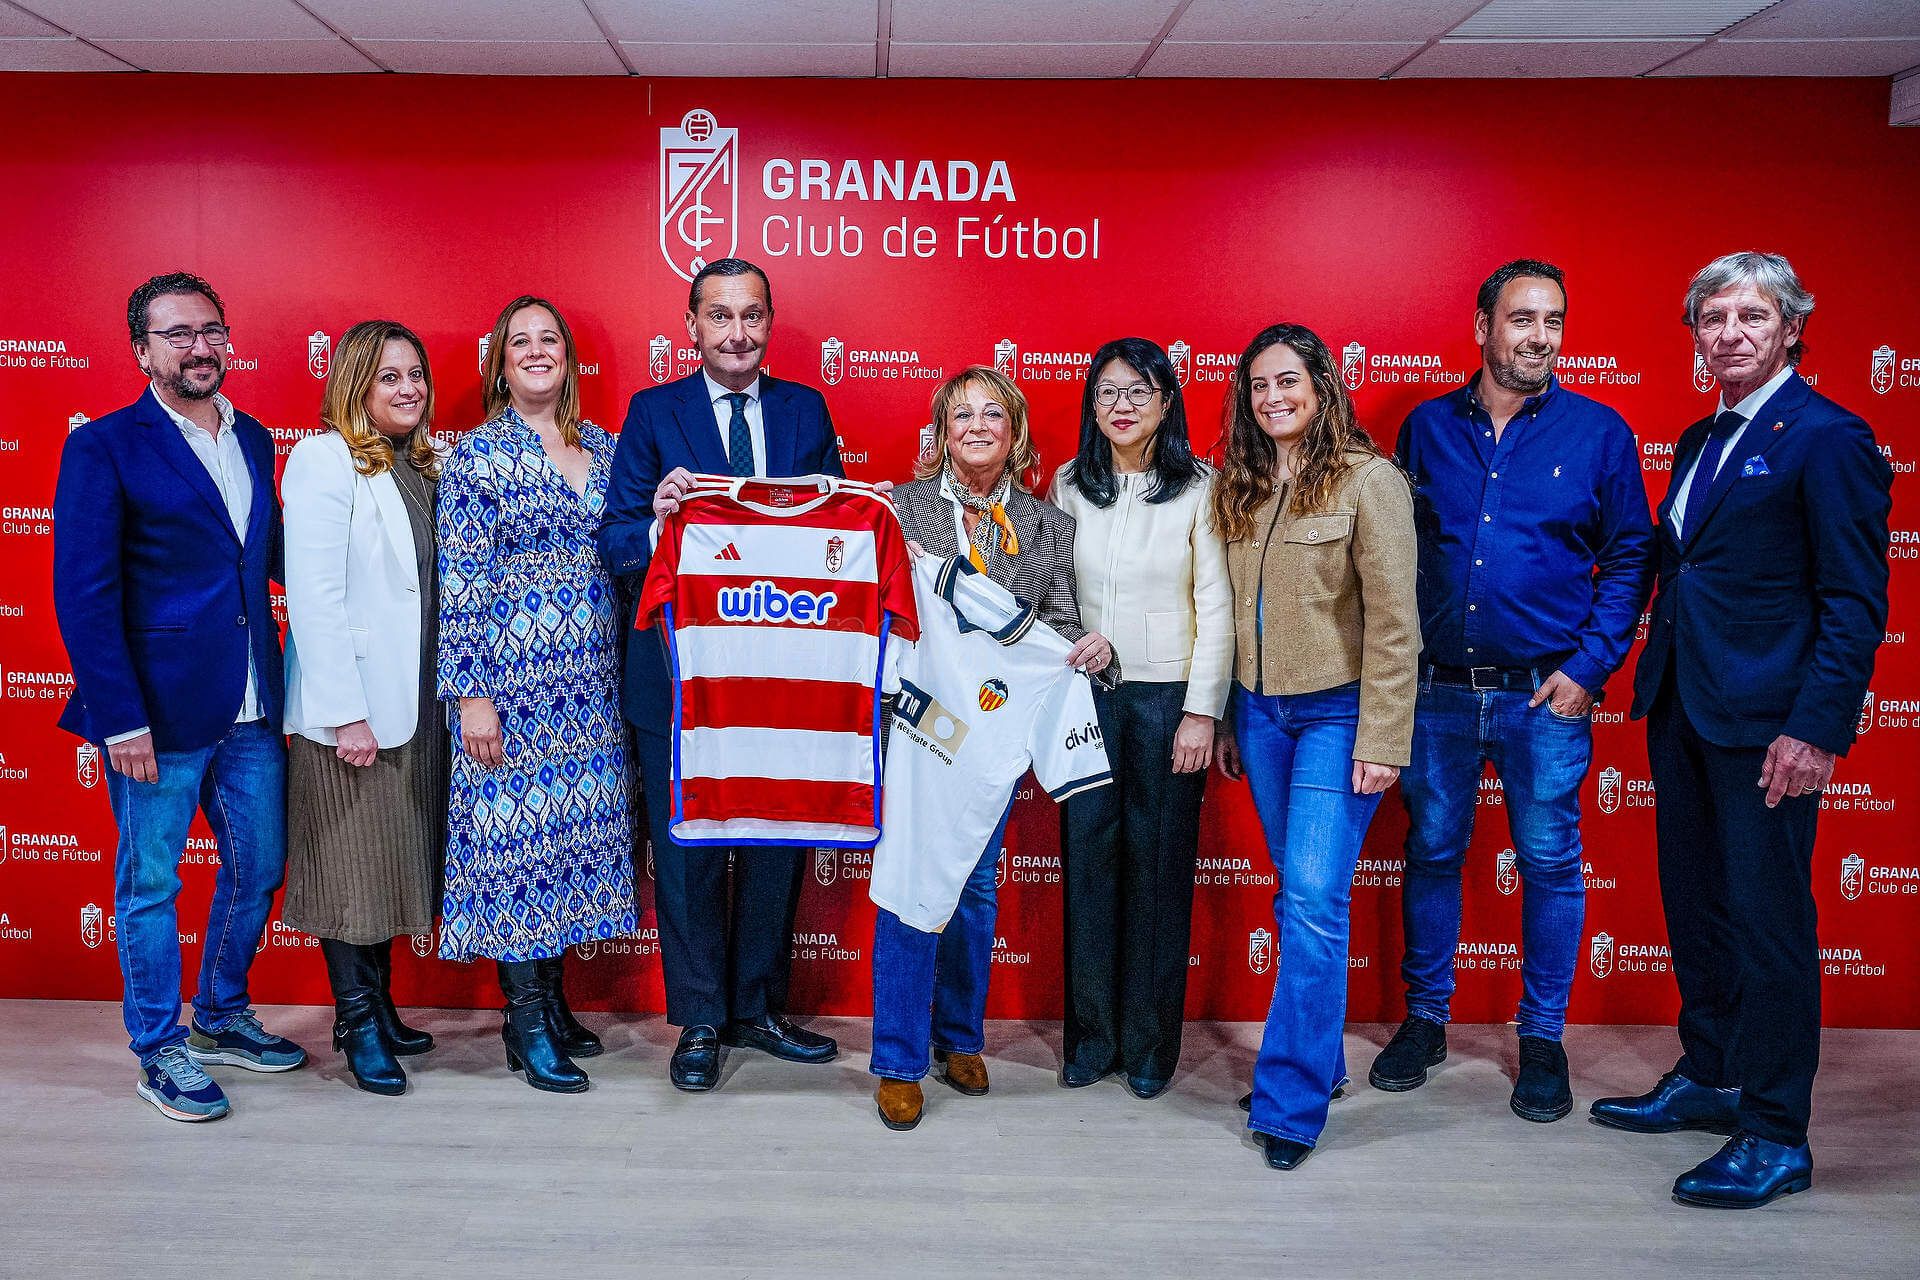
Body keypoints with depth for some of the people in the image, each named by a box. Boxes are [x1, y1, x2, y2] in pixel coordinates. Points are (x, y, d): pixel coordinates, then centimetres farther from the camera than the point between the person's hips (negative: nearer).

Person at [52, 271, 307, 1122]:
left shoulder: (253, 440, 11)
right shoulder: (105, 447, -7)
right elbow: (83, 594, -11)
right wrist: (120, 718, -16)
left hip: (250, 708, 6)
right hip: (159, 710, -6)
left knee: (258, 868, 15)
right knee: (150, 884, 8)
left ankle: (223, 1018, 36)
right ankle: (160, 1053, 24)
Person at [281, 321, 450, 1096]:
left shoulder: (418, 466, 11)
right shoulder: (324, 460, -10)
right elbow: (314, 596, -16)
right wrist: (345, 713, -19)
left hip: (413, 698, 7)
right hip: (351, 704, -7)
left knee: (392, 855, 14)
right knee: (350, 864, 3)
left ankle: (378, 1007, 26)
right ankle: (358, 1023, 15)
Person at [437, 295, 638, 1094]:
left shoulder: (602, 448, 10)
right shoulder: (478, 453, -5)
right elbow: (460, 579, -9)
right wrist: (470, 693, -14)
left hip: (592, 681, 5)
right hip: (513, 677, -5)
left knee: (575, 830, 11)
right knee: (516, 831, 0)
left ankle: (554, 999, 25)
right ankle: (527, 1025, 11)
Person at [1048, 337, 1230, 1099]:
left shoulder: (1198, 488, -4)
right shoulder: (1070, 485, 6)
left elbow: (1215, 608, -5)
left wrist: (1202, 711, -10)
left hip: (1167, 696, -2)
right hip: (1086, 695, 3)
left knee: (1159, 866, 4)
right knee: (1087, 860, 5)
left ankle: (1150, 1045, 18)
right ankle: (1092, 1036, 19)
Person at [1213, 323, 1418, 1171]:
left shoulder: (1366, 480, -9)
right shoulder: (1239, 489, 10)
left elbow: (1392, 620, -12)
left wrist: (1380, 739, -15)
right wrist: (1226, 721, 13)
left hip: (1336, 712, -6)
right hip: (1261, 711, 6)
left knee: (1314, 897, -10)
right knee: (1297, 897, 13)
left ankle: (1292, 1101, -2)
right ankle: (1319, 1058, 26)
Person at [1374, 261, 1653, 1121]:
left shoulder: (1598, 431, 1)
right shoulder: (1428, 427, 6)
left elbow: (1630, 557, 2)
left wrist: (1589, 667, -7)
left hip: (1543, 694, -1)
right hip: (1437, 689, 2)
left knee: (1550, 863, 6)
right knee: (1431, 852, 10)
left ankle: (1542, 1040, 21)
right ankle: (1425, 1019, 26)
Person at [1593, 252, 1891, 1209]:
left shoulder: (1828, 439, -9)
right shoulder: (1698, 442, 15)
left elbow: (1857, 603, -13)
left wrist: (1817, 729, -19)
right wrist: (1657, 683, 10)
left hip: (1764, 721, -8)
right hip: (1682, 708, 8)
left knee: (1768, 919, 0)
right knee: (1695, 904, 17)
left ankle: (1776, 1137, 11)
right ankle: (1709, 1077, 33)